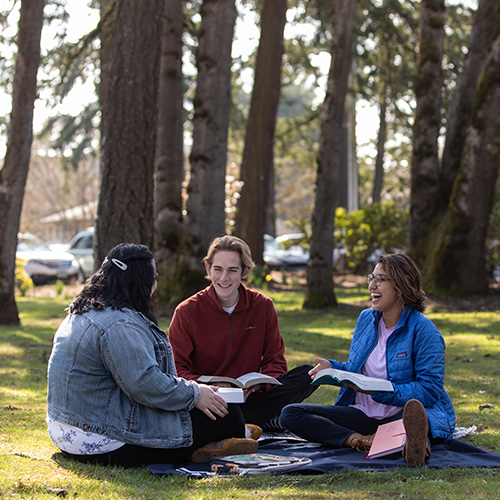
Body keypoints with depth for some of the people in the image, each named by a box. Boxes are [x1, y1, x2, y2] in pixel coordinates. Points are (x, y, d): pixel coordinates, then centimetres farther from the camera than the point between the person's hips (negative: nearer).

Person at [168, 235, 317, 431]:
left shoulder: (263, 306, 6)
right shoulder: (187, 312, -2)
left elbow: (276, 362, 6)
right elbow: (177, 369, -5)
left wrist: (258, 385, -18)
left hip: (250, 398, 3)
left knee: (307, 375, -19)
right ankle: (266, 421, -28)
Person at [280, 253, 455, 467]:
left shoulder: (423, 330, -8)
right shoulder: (366, 319, 12)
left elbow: (430, 389, -14)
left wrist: (377, 391, -21)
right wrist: (332, 368, 1)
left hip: (399, 416, -6)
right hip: (363, 415, 7)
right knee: (290, 414, -12)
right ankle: (357, 439, -33)